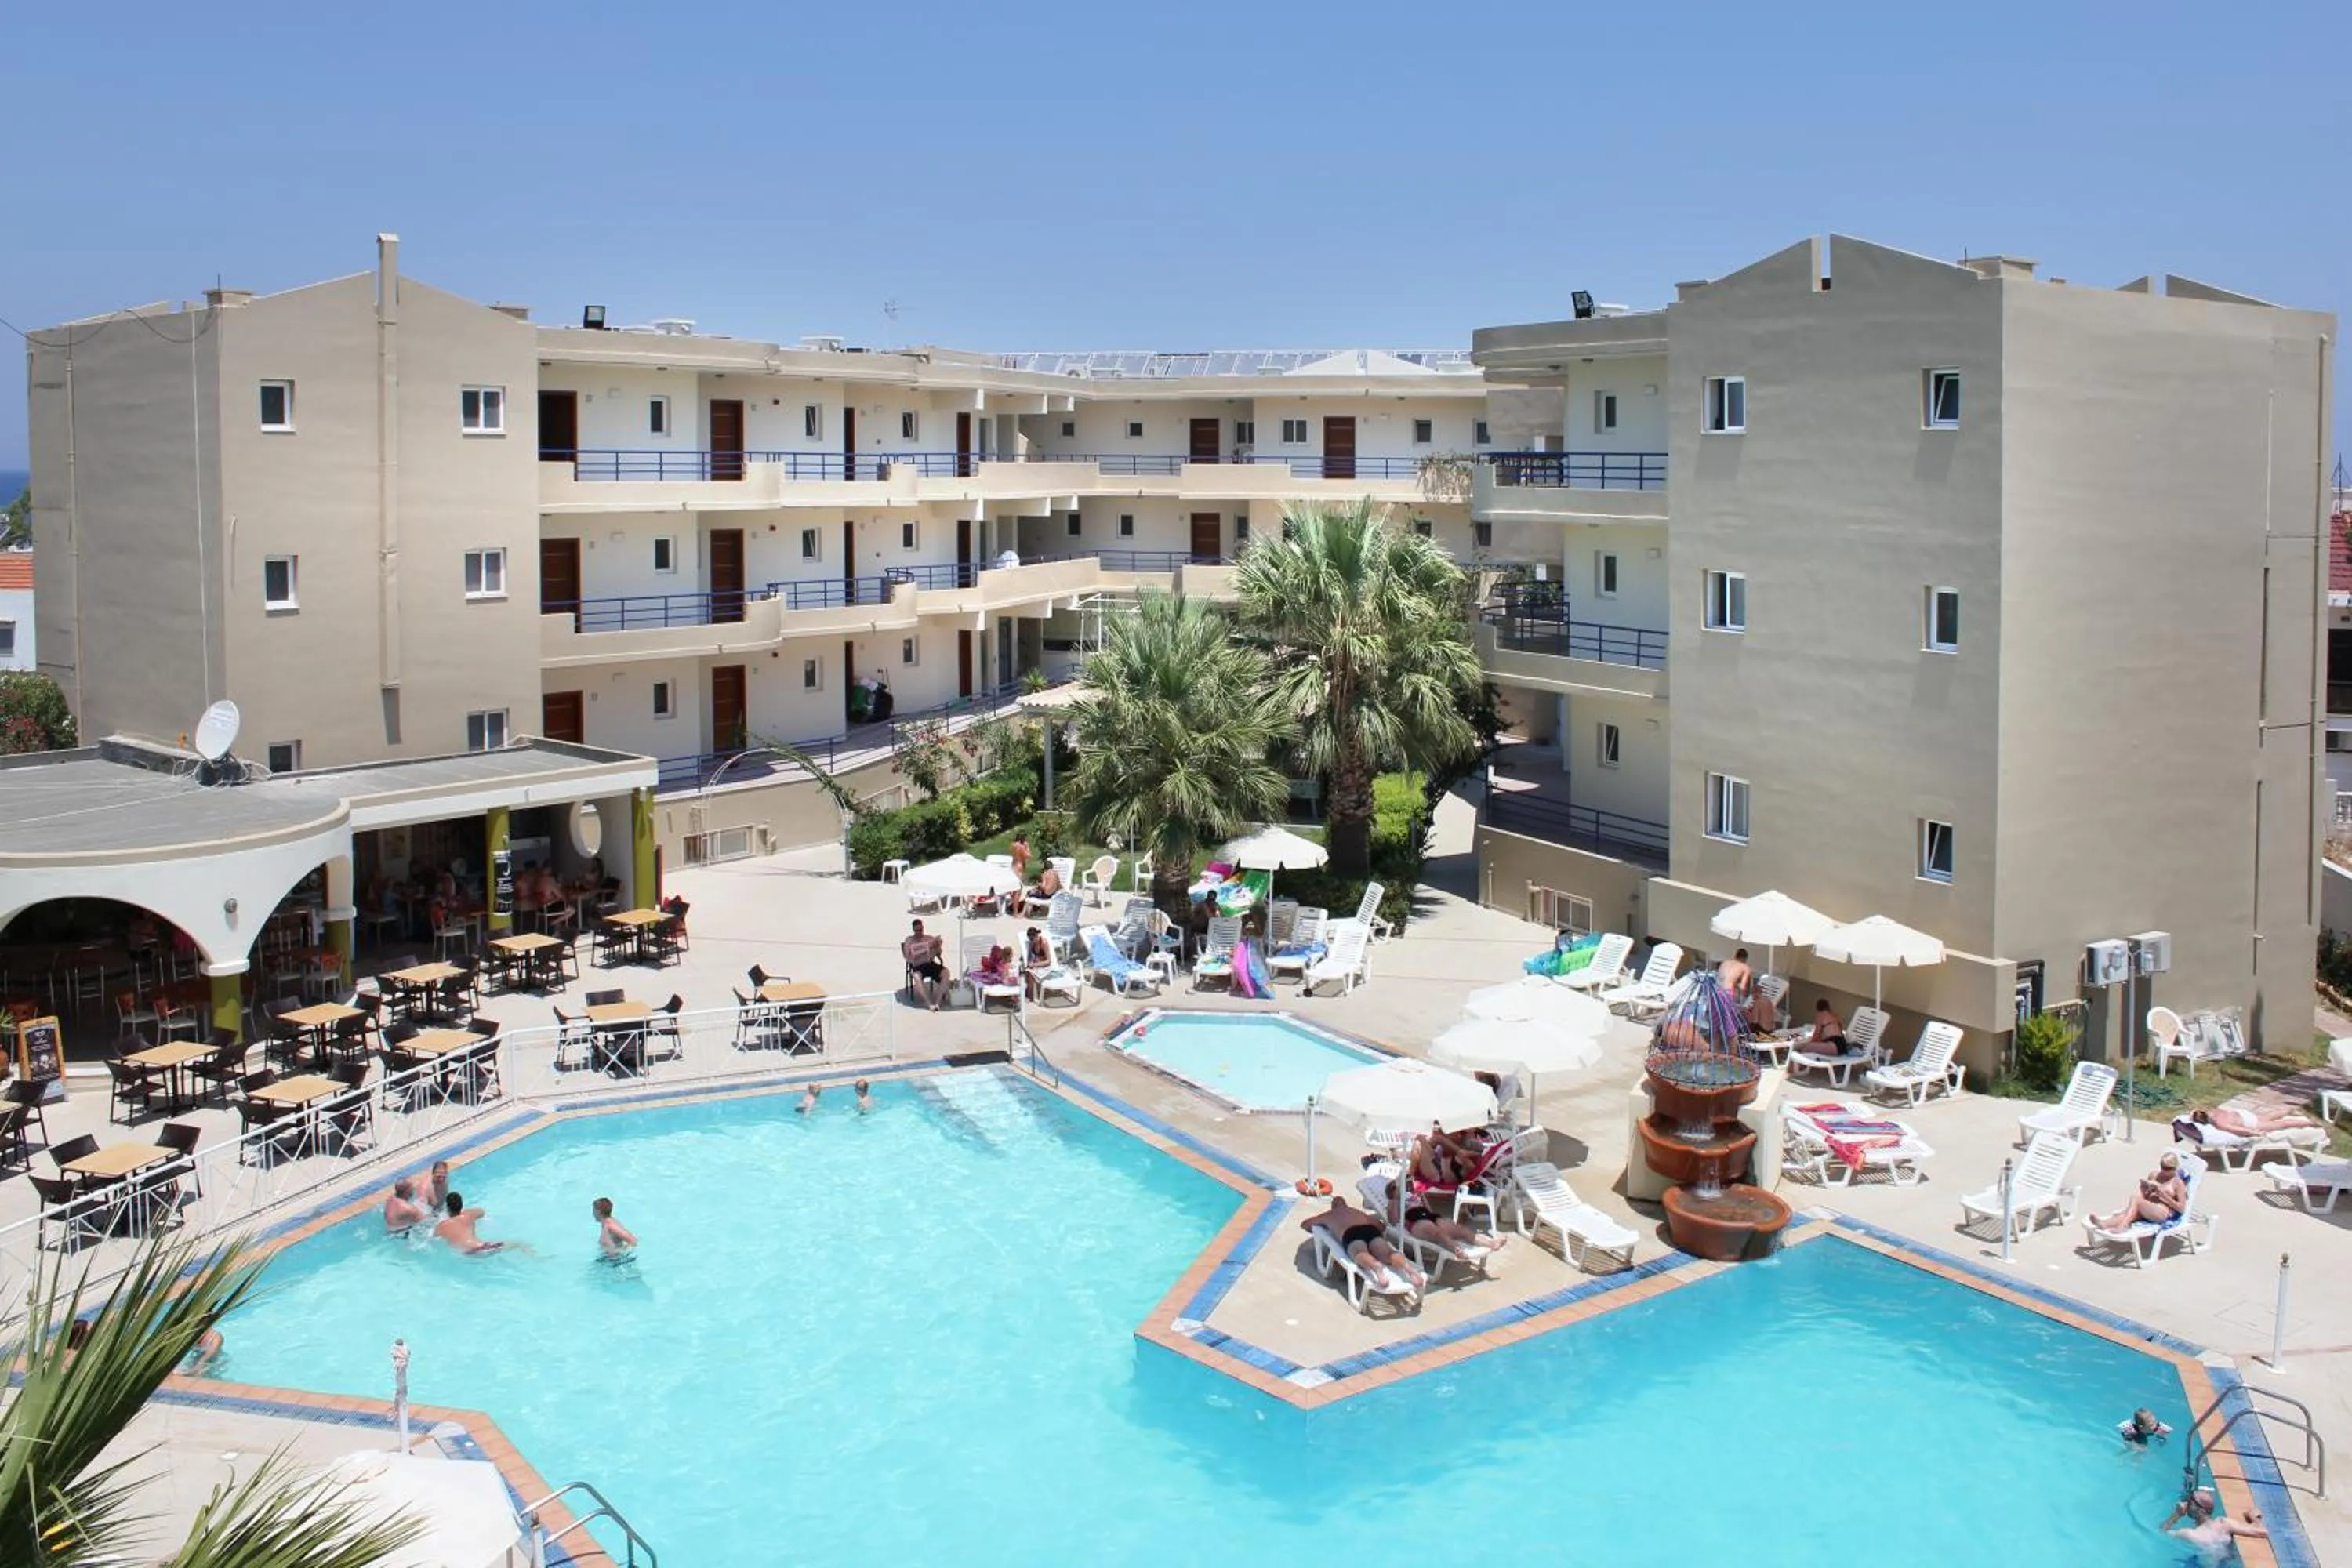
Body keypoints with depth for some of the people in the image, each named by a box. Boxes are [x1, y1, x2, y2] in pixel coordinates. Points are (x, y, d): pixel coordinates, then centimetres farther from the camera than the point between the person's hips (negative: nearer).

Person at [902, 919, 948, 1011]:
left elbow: (938, 955, 13)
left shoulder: (930, 938, 16)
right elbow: (907, 957, -2)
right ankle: (930, 1003, -35)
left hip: (931, 964, 3)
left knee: (946, 972, -28)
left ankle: (937, 1001, -28)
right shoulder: (909, 940, 10)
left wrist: (938, 946, -9)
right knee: (917, 977, -39)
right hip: (918, 966, -3)